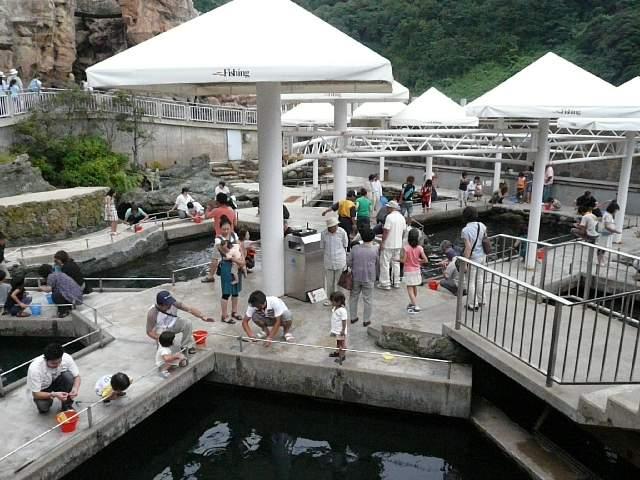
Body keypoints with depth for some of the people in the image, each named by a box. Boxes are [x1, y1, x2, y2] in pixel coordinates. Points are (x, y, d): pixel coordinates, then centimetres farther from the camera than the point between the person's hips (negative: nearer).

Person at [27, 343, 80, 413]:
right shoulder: (35, 368, -34)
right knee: (43, 408, -30)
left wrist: (75, 388, -35)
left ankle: (67, 405, -9)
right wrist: (54, 395, -42)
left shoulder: (67, 358, -28)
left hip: (57, 382, 2)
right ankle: (49, 399, 8)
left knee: (68, 375, -30)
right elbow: (36, 394, -27)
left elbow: (77, 376, -14)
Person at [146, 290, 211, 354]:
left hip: (173, 324, 3)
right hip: (161, 330, -3)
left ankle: (185, 346, -6)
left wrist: (202, 317, -41)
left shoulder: (174, 304, -26)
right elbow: (149, 332, -24)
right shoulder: (152, 313, -31)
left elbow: (190, 309, -28)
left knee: (187, 323, -26)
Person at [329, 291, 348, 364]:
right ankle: (337, 352, 42)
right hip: (335, 330, 9)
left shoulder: (342, 310, -28)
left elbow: (344, 321, -25)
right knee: (337, 342, 26)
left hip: (340, 331, -9)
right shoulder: (334, 308, -1)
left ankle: (342, 356, 17)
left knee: (342, 343, 6)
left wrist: (343, 330, -23)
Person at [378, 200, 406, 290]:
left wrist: (382, 243, -12)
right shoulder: (402, 217, 7)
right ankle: (396, 282, 21)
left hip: (388, 245, -7)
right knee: (396, 263, 15)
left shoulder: (389, 217, -16)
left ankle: (385, 283, 2)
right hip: (398, 244, 7)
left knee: (385, 263, 1)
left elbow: (386, 231, -18)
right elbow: (404, 231, 11)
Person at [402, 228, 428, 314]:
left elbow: (403, 260, -17)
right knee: (414, 287, 22)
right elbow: (426, 260, -10)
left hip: (408, 271, -5)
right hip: (417, 271, 5)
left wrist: (398, 258, 3)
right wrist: (418, 261, 8)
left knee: (410, 289, 0)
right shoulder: (420, 248, -9)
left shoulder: (406, 248, -19)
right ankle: (412, 302, 40)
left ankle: (416, 306, -10)